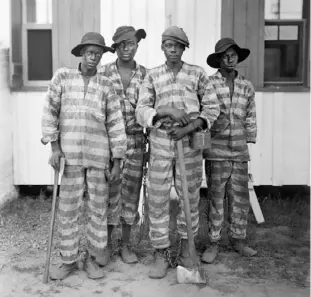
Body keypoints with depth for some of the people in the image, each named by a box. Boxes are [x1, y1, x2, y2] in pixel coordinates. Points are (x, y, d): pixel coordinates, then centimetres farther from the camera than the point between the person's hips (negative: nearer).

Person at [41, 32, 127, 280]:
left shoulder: (106, 86, 3)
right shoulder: (62, 77, 2)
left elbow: (115, 124, 2)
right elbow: (50, 112, 1)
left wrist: (117, 162, -1)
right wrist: (54, 147, -7)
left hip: (99, 156, 1)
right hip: (70, 155, -1)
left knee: (99, 208, 6)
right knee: (68, 209, 5)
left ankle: (92, 258, 22)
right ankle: (69, 261, 20)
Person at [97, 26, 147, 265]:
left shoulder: (145, 74, 6)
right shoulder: (103, 73, 1)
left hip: (135, 140, 2)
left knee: (131, 192, 8)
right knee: (109, 192, 3)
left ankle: (126, 245, 22)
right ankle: (106, 245, 19)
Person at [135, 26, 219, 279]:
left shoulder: (197, 74, 4)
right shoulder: (152, 76, 5)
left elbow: (211, 108, 1)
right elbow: (142, 110, -2)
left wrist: (188, 128, -14)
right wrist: (167, 111, -18)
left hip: (190, 142, 0)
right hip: (160, 142, 0)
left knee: (190, 196, 9)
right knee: (157, 199, 1)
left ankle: (186, 248, 28)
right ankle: (161, 254, 13)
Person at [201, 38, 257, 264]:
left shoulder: (247, 87, 10)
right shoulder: (207, 85, -3)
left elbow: (250, 118, 14)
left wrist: (250, 143, 13)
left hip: (240, 152, 4)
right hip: (216, 152, -3)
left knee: (241, 198, 8)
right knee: (216, 198, 3)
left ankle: (238, 239, 24)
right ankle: (214, 243, 14)